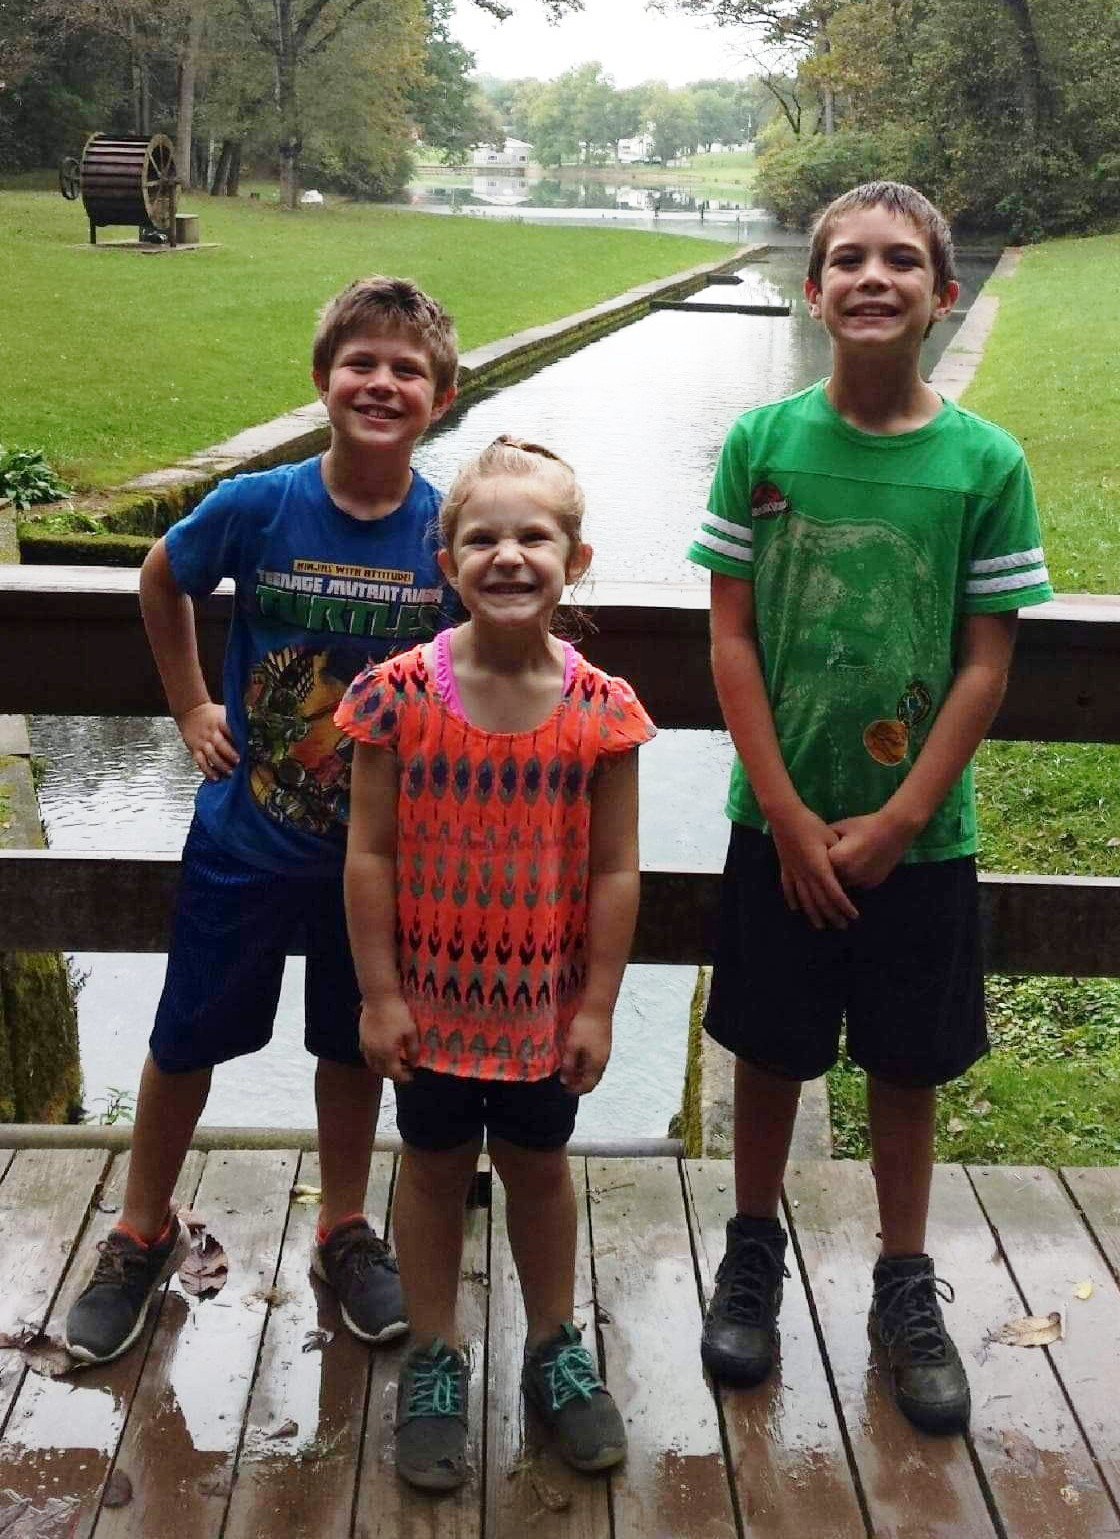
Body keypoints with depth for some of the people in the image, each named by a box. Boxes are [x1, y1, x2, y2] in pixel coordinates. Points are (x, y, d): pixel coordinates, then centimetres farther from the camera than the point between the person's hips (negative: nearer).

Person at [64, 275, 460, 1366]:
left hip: (378, 844, 1)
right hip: (245, 834, 0)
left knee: (354, 1042, 17)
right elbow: (161, 580, 5)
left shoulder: (452, 531, -13)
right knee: (187, 1037, 13)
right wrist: (190, 708, 3)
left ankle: (343, 1230, 40)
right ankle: (144, 1231, 37)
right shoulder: (256, 507, -15)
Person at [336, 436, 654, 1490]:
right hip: (429, 996, 0)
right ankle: (433, 1361, 36)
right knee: (434, 1169, 16)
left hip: (546, 1000, 1)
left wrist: (596, 1006, -5)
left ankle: (554, 1349, 40)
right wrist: (379, 994, -9)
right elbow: (370, 855, -9)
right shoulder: (398, 695, -14)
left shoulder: (602, 710, -12)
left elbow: (615, 870, -6)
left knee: (539, 1167, 19)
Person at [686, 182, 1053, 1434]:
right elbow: (732, 638, -6)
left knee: (905, 1064, 13)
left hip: (917, 836, 0)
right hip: (780, 824, 0)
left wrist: (892, 825, -10)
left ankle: (906, 1292, 32)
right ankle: (752, 1257, 36)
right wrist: (792, 818, -10)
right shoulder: (762, 442, -6)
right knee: (770, 1049, 13)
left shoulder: (987, 463, -7)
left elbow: (986, 664, -6)